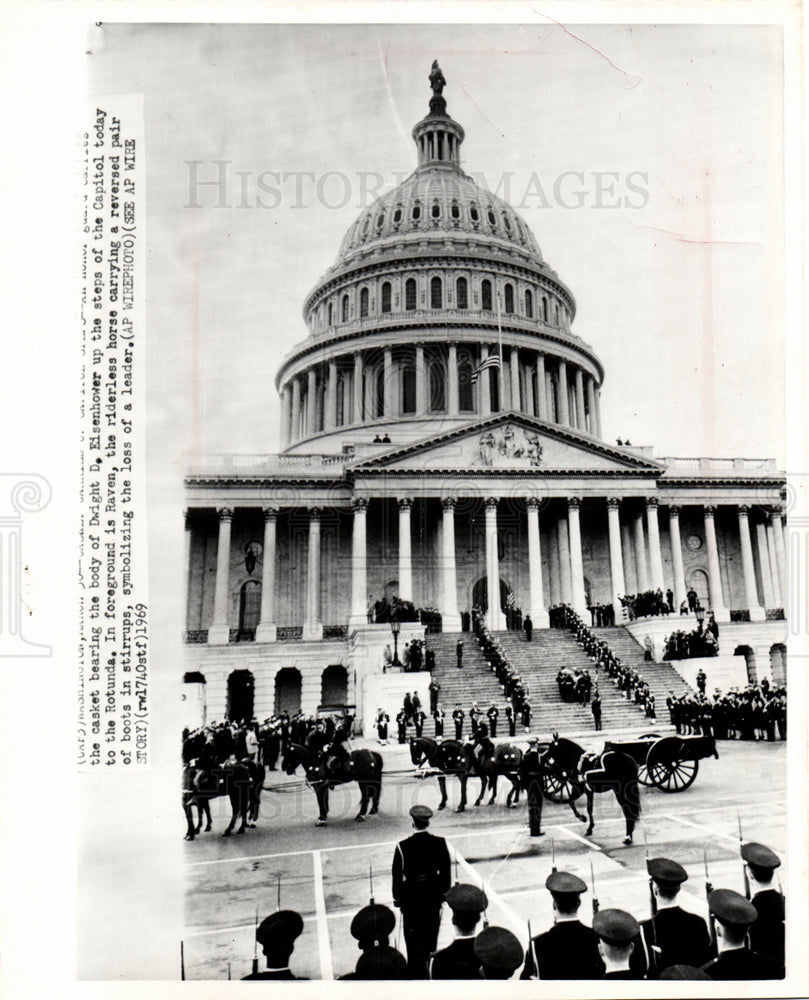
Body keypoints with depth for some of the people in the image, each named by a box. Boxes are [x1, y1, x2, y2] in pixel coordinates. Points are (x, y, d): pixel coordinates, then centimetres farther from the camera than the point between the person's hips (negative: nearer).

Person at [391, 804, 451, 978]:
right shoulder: (440, 843, -12)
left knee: (413, 938, 11)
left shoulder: (403, 847, -20)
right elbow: (445, 871, -2)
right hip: (434, 896, 3)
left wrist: (397, 898, 2)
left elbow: (398, 875, -11)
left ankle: (416, 973, 18)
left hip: (411, 898, -3)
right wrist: (443, 892, 11)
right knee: (431, 934, 21)